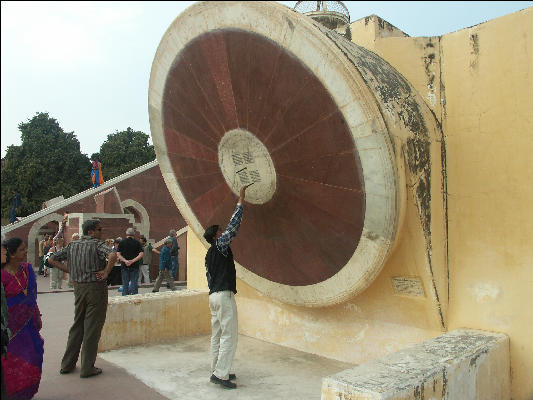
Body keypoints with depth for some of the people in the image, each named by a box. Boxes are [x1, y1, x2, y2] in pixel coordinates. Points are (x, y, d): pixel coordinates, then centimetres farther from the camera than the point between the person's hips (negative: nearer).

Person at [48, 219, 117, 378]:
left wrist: (70, 270, 9)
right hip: (96, 288, -6)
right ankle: (87, 368, 9)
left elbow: (52, 260, 13)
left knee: (77, 325, 19)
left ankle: (67, 364, 27)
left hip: (78, 288, 7)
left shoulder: (72, 245, 8)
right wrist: (106, 272, -18)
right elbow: (113, 255, -31)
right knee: (92, 328, 2)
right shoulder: (97, 244, -12)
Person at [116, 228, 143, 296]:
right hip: (134, 266, -1)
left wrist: (125, 260, -10)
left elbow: (118, 254, -3)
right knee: (134, 282, 3)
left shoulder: (122, 242, 4)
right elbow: (141, 254, -9)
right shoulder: (137, 242, 0)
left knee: (125, 283, 8)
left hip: (124, 266, 1)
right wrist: (133, 261, -12)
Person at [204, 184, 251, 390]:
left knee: (217, 335, 13)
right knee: (229, 336, -6)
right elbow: (234, 225, -10)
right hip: (224, 295, -10)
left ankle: (217, 371, 19)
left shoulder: (209, 254, 17)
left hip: (214, 295, 10)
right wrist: (241, 200, -4)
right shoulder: (220, 245, -8)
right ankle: (220, 374, -6)